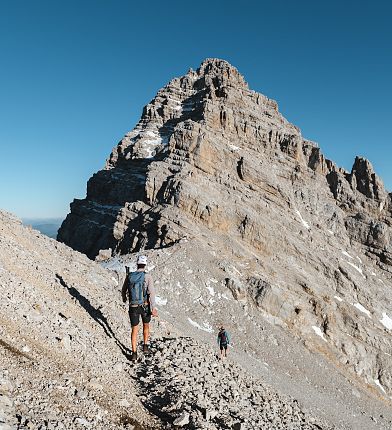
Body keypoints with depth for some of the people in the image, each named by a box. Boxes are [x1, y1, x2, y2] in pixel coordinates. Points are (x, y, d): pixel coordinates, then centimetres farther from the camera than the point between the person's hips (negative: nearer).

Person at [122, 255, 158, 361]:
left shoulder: (129, 276, -3)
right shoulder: (147, 277, -14)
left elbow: (123, 290, 10)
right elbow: (151, 293, -20)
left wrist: (124, 298, 32)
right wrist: (153, 308, -18)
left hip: (133, 307, 1)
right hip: (145, 306, -1)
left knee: (134, 330, 11)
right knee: (146, 325, 25)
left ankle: (134, 353, 7)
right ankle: (145, 346, 34)